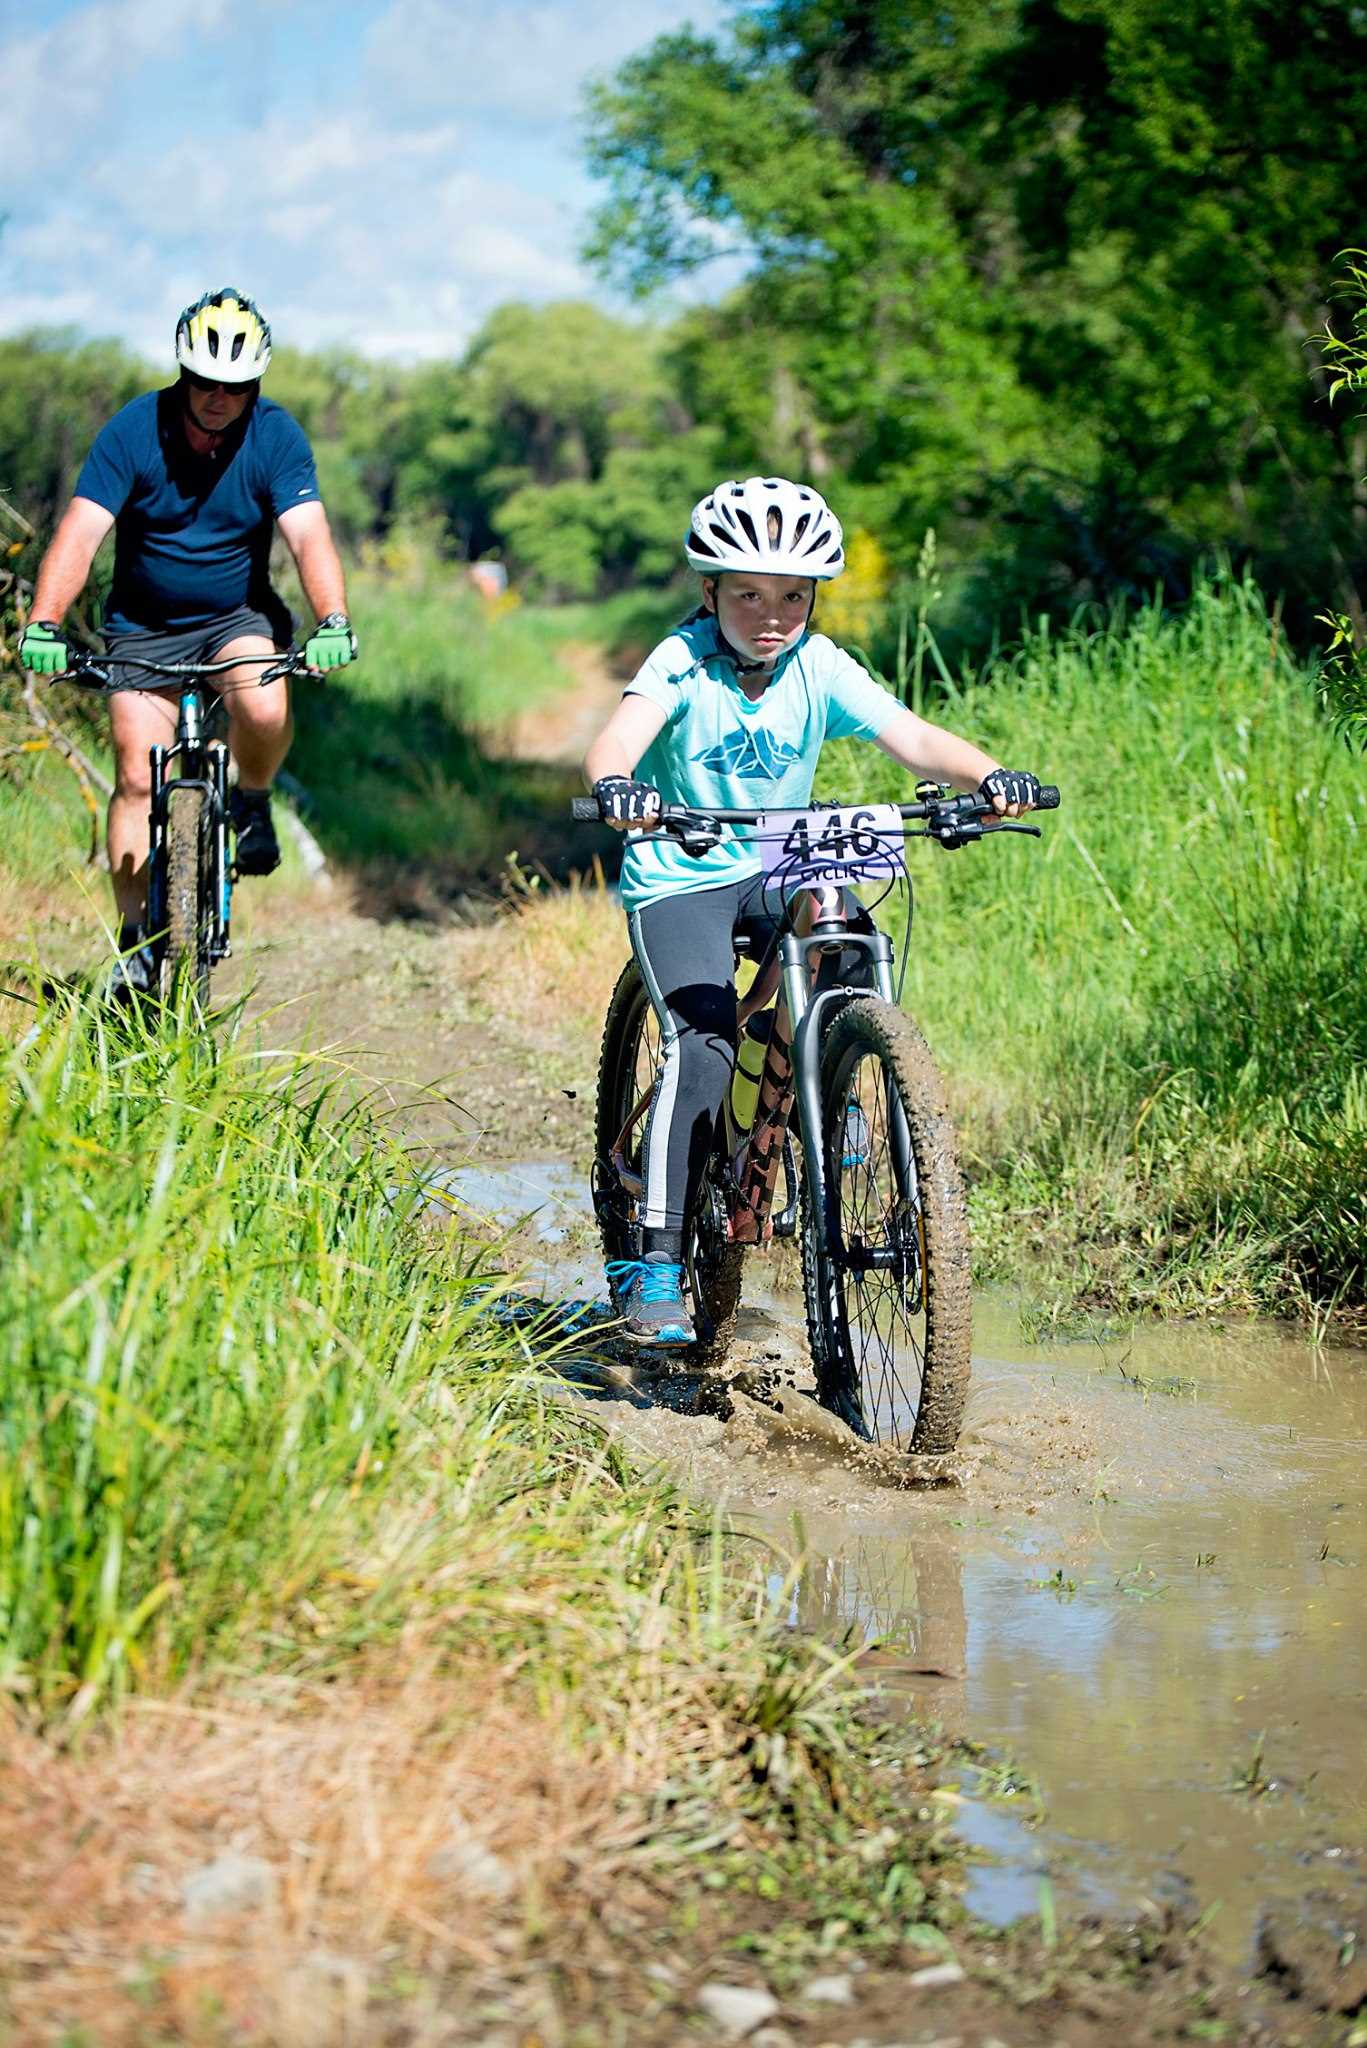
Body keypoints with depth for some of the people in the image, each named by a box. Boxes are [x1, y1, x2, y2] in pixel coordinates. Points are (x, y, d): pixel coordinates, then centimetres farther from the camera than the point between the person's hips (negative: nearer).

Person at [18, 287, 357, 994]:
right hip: (144, 626, 0)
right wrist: (43, 625, -38)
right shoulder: (133, 431, -16)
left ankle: (252, 804, 2)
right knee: (137, 780, -6)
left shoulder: (276, 437, -13)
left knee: (263, 709, -31)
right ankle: (135, 942, 3)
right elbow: (80, 532, -24)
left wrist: (332, 622, -42)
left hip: (238, 616, 0)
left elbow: (309, 535, -24)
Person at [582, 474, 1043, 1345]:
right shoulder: (683, 661, -16)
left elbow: (911, 737, -18)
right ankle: (658, 1263, -17)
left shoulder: (820, 668, -8)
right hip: (679, 878, -4)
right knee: (704, 1043, -22)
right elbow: (622, 733, -34)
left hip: (783, 870, 4)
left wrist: (990, 775, -37)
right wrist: (615, 783, -57)